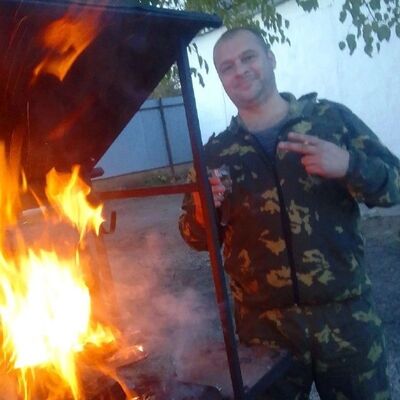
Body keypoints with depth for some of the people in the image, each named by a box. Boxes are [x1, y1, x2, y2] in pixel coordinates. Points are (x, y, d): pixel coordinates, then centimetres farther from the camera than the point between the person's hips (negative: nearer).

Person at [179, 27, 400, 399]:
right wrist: (203, 211, -13)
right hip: (263, 324, 1)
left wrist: (348, 165, -21)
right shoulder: (216, 153, 4)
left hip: (344, 314, -1)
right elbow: (197, 236, 10)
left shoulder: (331, 118, -2)